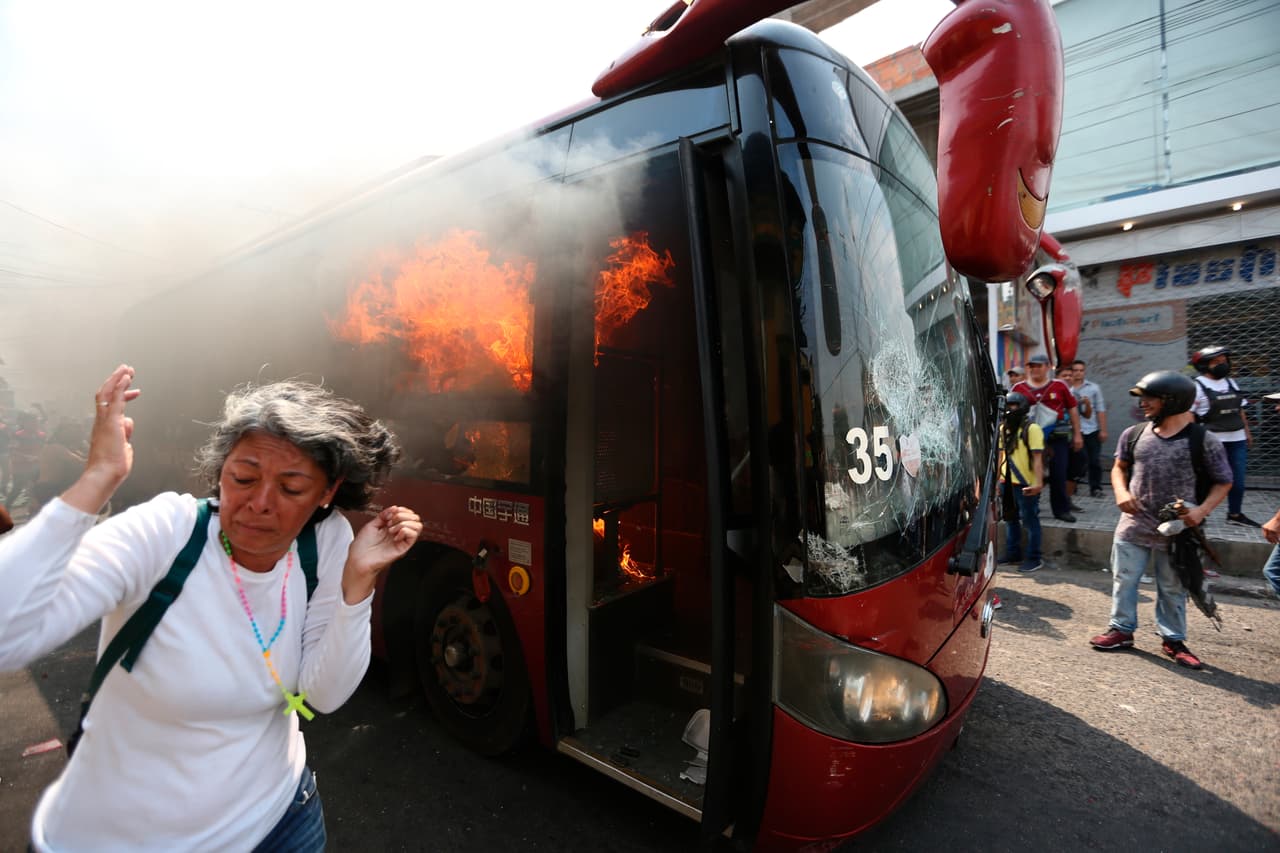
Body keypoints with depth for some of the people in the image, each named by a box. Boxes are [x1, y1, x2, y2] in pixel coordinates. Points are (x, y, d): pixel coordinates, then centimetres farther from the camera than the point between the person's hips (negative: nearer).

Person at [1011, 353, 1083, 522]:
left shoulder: (1059, 386, 5)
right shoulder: (1019, 388, 4)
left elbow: (1072, 409, 10)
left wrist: (1077, 434, 8)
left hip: (1057, 437, 0)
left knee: (1059, 474, 4)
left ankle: (1061, 509, 18)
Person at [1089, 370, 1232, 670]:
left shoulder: (1204, 441, -10)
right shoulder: (1133, 434, -2)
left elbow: (1223, 482, -1)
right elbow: (1119, 467, 13)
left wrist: (1202, 510, -16)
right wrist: (1121, 492, -6)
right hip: (1133, 526, 3)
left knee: (1172, 587, 12)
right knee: (1124, 580, 11)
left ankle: (1173, 640, 28)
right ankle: (1122, 629, 26)